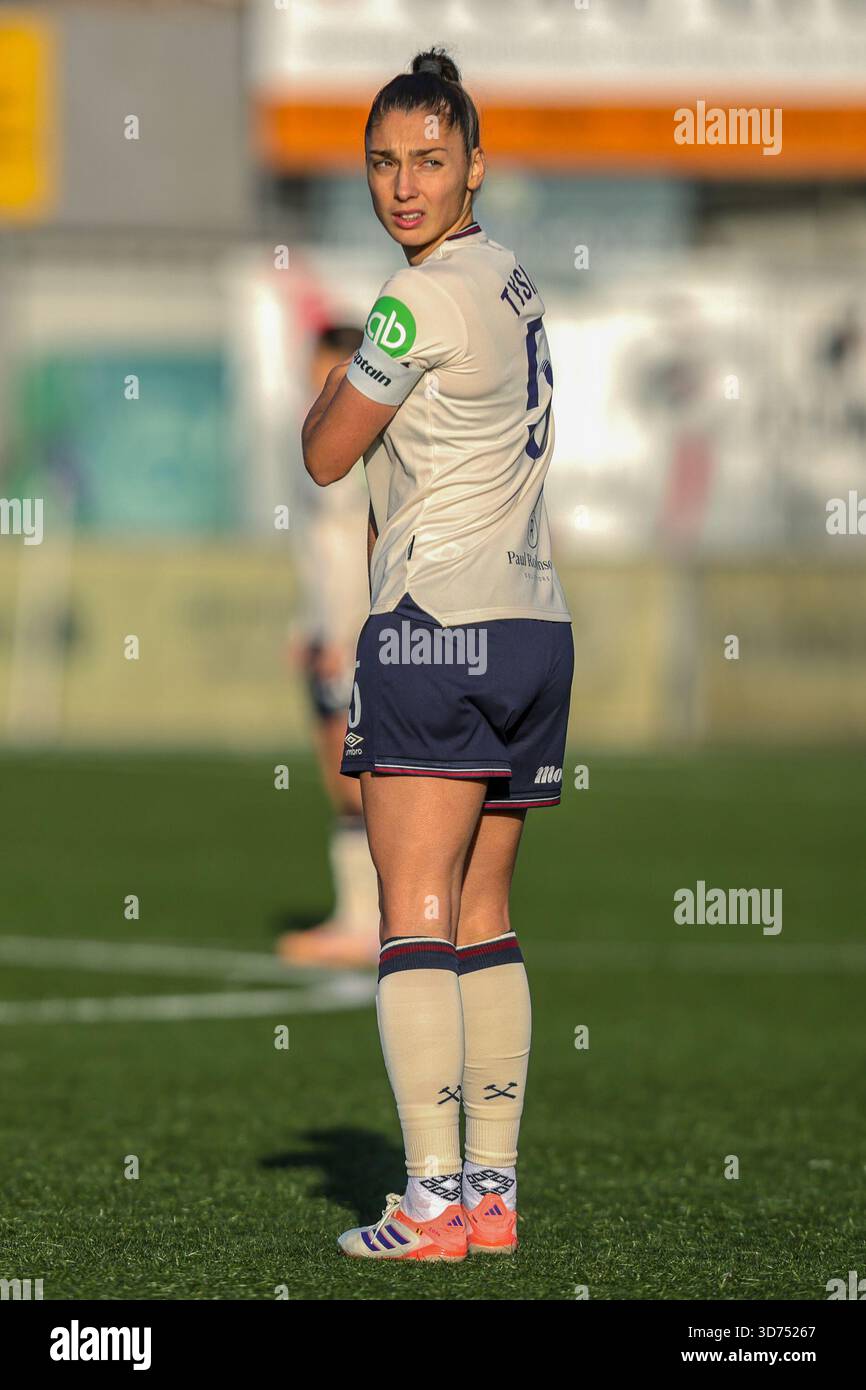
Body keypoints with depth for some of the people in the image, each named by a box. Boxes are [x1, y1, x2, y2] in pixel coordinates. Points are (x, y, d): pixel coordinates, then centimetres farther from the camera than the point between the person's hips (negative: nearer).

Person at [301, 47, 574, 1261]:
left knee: (415, 918, -10)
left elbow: (325, 456, -3)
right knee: (484, 921, 10)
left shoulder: (422, 300, -12)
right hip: (533, 618, 9)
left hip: (440, 620, -9)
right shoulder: (514, 285, 16)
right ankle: (493, 1191, 8)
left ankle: (434, 1200, -16)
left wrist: (335, 379, 14)